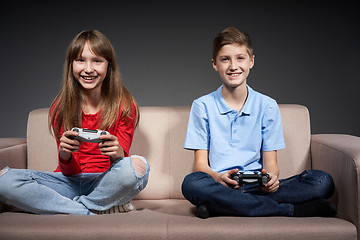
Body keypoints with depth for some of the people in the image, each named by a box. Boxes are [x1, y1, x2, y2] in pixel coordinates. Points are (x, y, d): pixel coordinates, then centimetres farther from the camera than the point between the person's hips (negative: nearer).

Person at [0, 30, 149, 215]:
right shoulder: (61, 108, -1)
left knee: (138, 165, -34)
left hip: (106, 182, -1)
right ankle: (89, 214, -21)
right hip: (70, 183, 2)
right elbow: (70, 171, -4)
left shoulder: (124, 106, -5)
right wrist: (64, 153, -29)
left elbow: (122, 158, -8)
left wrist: (117, 152, -33)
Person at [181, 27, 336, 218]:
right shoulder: (203, 106, 5)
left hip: (258, 187, 2)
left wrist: (271, 176, -19)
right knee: (192, 183, -36)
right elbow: (200, 164, 0)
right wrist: (218, 177, -23)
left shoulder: (267, 106, 8)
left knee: (323, 181, -20)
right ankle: (291, 209, -26)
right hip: (220, 186, -1)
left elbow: (271, 163, 7)